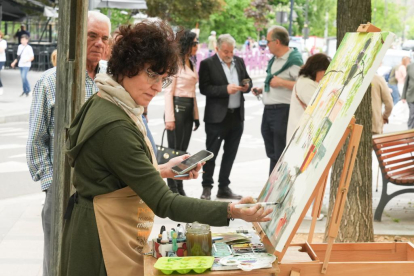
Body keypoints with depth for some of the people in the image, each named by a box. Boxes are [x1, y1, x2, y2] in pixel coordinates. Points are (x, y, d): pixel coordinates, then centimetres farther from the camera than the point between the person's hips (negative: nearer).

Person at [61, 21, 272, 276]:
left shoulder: (104, 104, 5)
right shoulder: (115, 128, -27)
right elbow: (163, 203, -28)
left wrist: (162, 171, 8)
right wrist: (230, 211, -33)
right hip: (106, 246, -10)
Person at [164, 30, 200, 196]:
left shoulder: (191, 64, 16)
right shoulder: (175, 63, -8)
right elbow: (168, 91, -11)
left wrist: (196, 115, 15)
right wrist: (169, 117, -16)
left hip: (188, 109, 8)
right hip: (177, 107, -8)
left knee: (183, 150, 10)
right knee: (175, 150, -3)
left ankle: (179, 188, 16)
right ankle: (172, 188, 4)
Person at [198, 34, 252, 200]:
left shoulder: (239, 62, 12)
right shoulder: (207, 64, -5)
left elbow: (248, 81, 20)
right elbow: (204, 88, -12)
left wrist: (246, 86, -4)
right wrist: (226, 89, -21)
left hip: (237, 116, 6)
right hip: (217, 117, -6)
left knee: (230, 154, 11)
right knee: (211, 153, 0)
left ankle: (224, 188, 21)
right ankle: (207, 188, 9)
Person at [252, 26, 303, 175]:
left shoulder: (294, 61, -12)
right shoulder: (274, 60, 17)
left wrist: (281, 83, -22)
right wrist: (262, 89, 14)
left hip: (283, 111, -9)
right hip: (268, 110, 9)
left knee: (281, 155, -4)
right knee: (272, 154, 15)